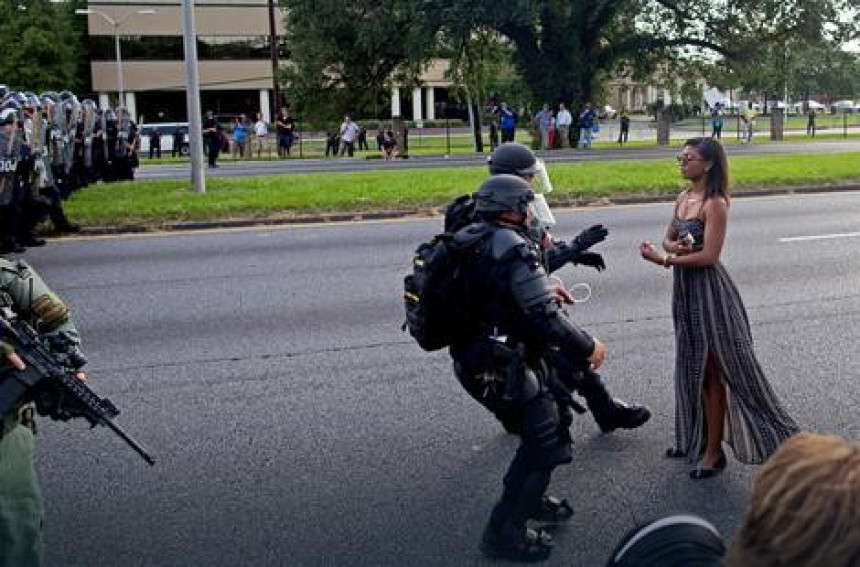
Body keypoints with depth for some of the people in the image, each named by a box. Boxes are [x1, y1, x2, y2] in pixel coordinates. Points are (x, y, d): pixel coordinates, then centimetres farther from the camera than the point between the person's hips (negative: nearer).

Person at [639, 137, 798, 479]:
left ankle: (714, 452, 11)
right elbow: (668, 238, 13)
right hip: (685, 289, 8)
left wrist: (662, 260, -20)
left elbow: (709, 256, -21)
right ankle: (696, 439, 32)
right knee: (693, 370, 18)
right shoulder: (683, 199, 8)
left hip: (708, 291, -8)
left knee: (713, 374, 1)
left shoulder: (715, 204, -16)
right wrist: (673, 246, -10)